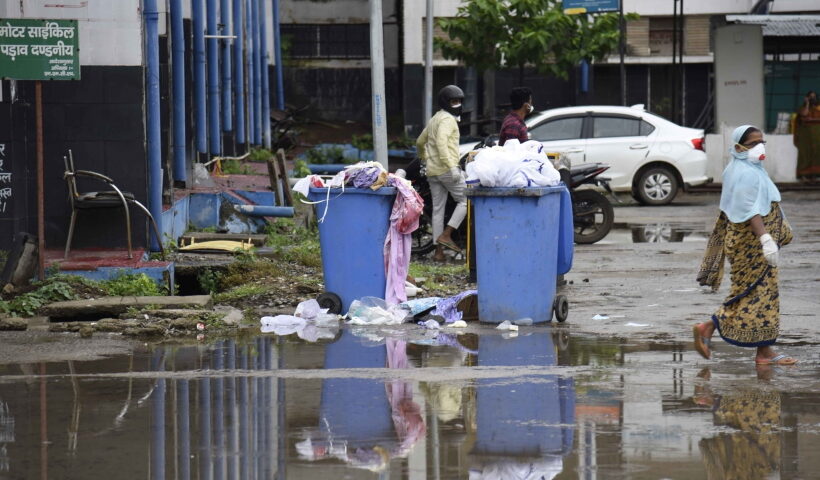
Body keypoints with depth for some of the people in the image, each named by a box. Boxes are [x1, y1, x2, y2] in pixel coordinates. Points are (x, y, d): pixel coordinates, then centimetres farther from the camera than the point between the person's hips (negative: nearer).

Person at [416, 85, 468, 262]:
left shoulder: (434, 119, 21)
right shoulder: (447, 119, -8)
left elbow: (420, 142, 33)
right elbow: (441, 142, -23)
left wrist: (424, 158, 50)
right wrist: (451, 166, -28)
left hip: (432, 172, 9)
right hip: (447, 169, -9)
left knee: (438, 209, 7)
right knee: (464, 201, 0)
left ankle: (439, 250, 6)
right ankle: (446, 235, -11)